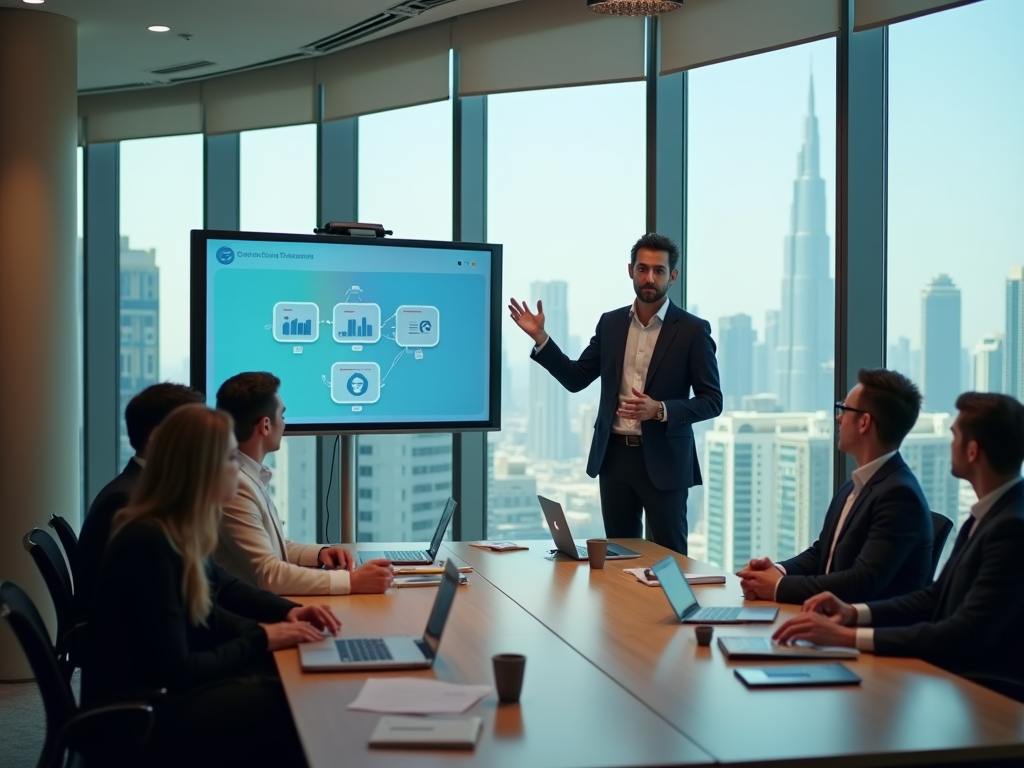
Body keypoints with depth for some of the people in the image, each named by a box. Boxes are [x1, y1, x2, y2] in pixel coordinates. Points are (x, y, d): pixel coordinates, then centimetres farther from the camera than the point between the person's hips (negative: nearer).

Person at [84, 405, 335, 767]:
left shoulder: (179, 532, 3)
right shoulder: (149, 542, -24)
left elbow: (206, 617, 15)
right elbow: (177, 670, -23)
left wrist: (284, 621, 1)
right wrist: (262, 639, -12)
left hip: (159, 691, 9)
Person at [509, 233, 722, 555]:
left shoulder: (693, 330, -5)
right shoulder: (610, 323, 8)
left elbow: (711, 400, -6)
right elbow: (576, 378, 9)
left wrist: (660, 409, -21)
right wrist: (540, 337, -1)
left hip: (663, 459, -4)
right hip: (615, 455, 4)